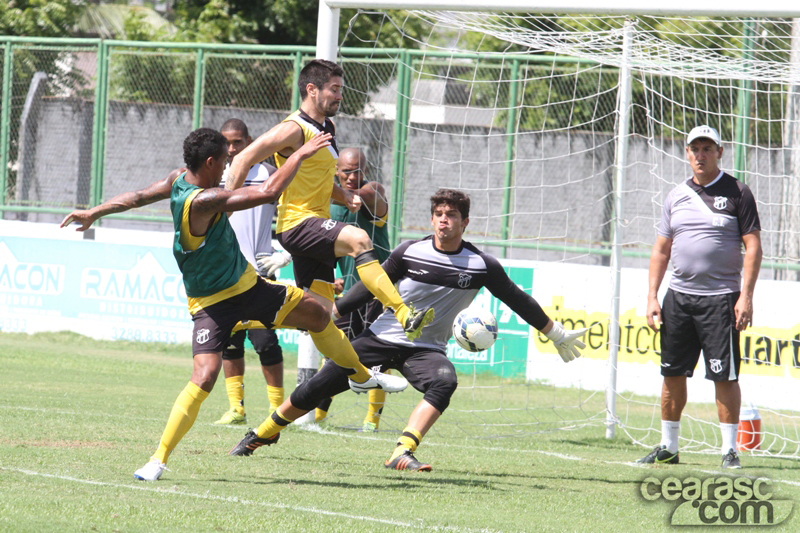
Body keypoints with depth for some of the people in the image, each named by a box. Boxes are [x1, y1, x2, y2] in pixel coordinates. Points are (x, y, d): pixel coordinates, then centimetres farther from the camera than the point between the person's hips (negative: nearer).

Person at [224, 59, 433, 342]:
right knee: (359, 239, -32)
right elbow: (242, 161, -14)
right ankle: (404, 314, -40)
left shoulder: (328, 127, 15)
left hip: (316, 228, 10)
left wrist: (344, 196, 6)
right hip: (296, 222, -10)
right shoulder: (293, 129, -13)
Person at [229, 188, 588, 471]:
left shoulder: (481, 266, -7)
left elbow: (518, 300, 6)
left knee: (444, 382, -35)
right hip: (382, 339, 0)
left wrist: (556, 334, 12)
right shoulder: (410, 253, -7)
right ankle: (263, 434, 17)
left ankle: (403, 452, -44)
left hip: (427, 349, 0)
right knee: (317, 388, -5)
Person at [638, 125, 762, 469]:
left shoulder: (737, 193, -1)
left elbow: (753, 247, -5)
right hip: (678, 298, 5)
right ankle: (668, 447, 16)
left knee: (725, 375, -7)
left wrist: (746, 296, -13)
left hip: (721, 298, -5)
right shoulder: (676, 196, 13)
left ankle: (729, 450, -1)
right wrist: (652, 296, 6)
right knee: (673, 373, 7)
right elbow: (661, 250, 16)